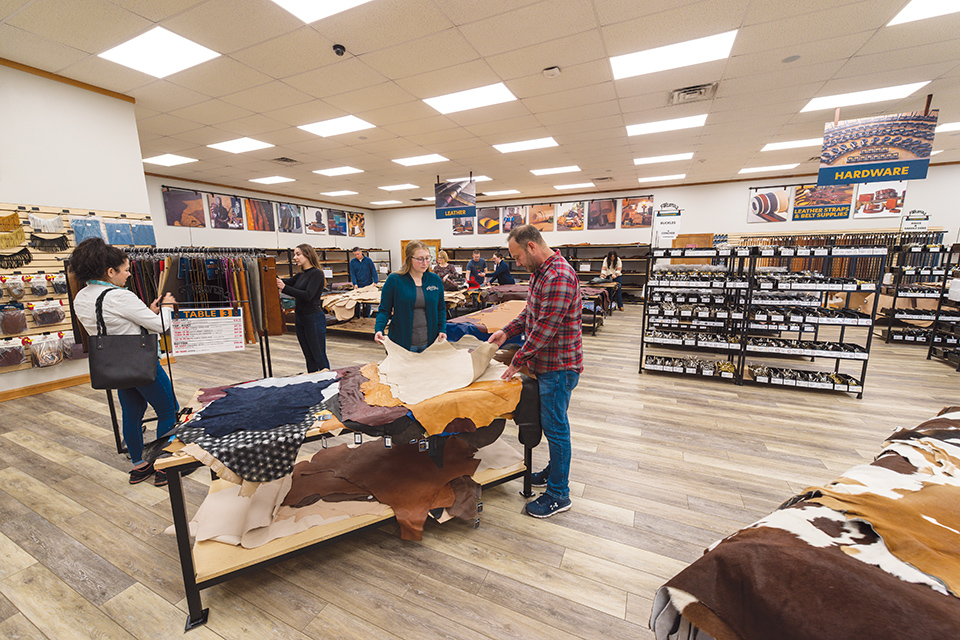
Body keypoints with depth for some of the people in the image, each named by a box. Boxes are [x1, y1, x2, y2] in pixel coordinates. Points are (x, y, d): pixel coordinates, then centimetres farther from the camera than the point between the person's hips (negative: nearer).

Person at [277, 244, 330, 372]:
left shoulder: (316, 273, -12)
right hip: (300, 319, 8)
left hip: (314, 319, -8)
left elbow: (308, 295, -22)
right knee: (309, 357, 14)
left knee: (319, 357, -4)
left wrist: (284, 288, -25)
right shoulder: (300, 275, 14)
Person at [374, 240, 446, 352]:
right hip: (402, 343, -2)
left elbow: (441, 308, 13)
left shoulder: (435, 280, 4)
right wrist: (379, 329, -18)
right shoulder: (394, 280, -5)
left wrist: (442, 330, 0)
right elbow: (384, 310, -1)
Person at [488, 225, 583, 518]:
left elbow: (545, 328, -26)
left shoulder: (559, 277, -24)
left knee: (555, 427, 2)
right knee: (551, 423, 22)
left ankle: (558, 494, 19)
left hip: (559, 367, -10)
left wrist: (518, 361, -18)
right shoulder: (540, 272, 9)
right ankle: (555, 470, 41)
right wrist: (507, 332, 6)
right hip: (546, 363, 10)